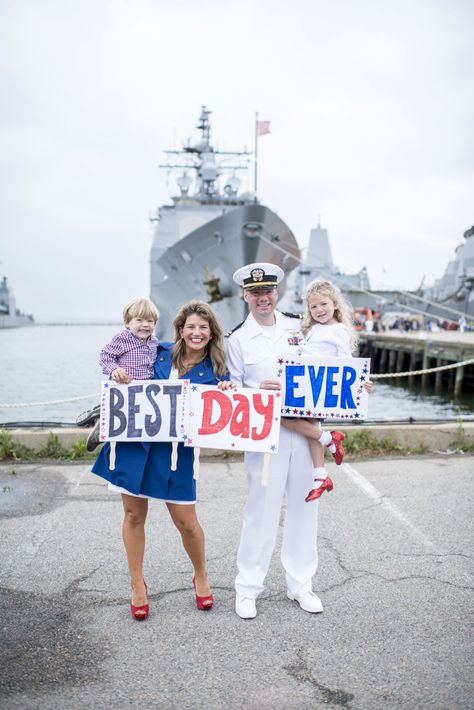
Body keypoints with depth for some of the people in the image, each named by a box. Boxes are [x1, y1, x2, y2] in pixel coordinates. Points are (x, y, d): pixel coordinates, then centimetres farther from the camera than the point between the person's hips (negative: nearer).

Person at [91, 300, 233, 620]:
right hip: (135, 440, 2)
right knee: (134, 514, 8)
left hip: (176, 448, -2)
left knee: (187, 522, 2)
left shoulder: (215, 371, 1)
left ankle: (201, 578, 30)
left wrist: (226, 392, -19)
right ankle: (138, 585, 27)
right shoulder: (159, 352, 5)